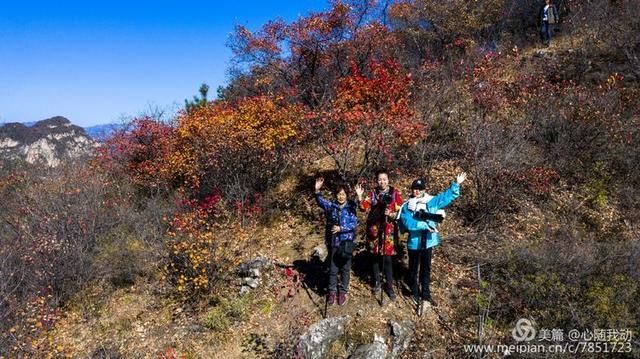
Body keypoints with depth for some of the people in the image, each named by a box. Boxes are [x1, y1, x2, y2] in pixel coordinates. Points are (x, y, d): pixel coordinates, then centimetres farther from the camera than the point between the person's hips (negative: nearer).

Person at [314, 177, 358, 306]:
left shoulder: (351, 207, -4)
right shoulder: (331, 206, 1)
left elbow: (354, 223, -11)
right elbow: (321, 201, -17)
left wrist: (341, 228, -22)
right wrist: (317, 191, -34)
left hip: (347, 242, -1)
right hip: (333, 242, 2)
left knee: (345, 269, 10)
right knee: (333, 269, 10)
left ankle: (343, 292, 25)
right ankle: (332, 292, 24)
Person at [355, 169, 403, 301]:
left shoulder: (395, 193, -2)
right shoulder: (372, 193, 4)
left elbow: (400, 211, -2)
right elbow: (365, 208, -6)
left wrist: (391, 214, -20)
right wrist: (360, 196, -19)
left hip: (388, 230, -2)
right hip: (374, 229, 2)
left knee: (387, 258, 1)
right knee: (375, 257, 11)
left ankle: (389, 286, 15)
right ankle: (377, 283, 27)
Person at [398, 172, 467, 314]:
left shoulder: (431, 201, -1)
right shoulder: (407, 206, -10)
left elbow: (447, 196, 0)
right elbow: (408, 223, -21)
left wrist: (456, 184, -9)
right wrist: (425, 225, -26)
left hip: (428, 241, 3)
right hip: (414, 242, -2)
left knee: (426, 268, 16)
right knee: (413, 268, 14)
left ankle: (425, 293, 31)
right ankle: (415, 293, 32)